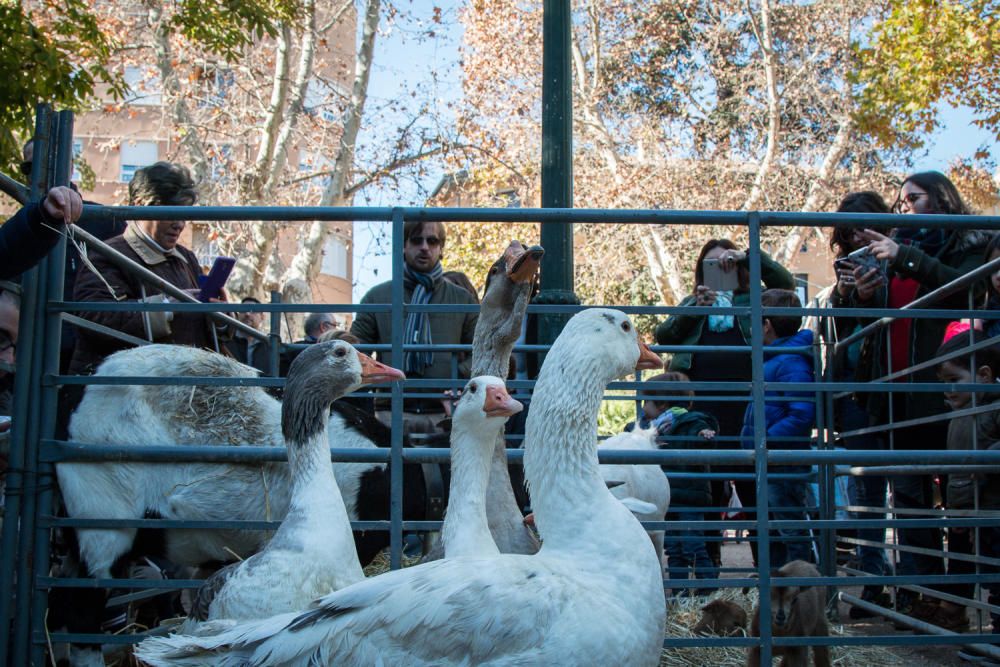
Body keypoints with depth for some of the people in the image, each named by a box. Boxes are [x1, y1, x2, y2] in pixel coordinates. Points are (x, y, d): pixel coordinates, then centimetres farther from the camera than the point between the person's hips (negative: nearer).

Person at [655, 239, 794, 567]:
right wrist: (694, 310, -5)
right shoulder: (692, 303, 21)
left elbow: (785, 281, 1)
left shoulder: (752, 300, 16)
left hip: (745, 402, -1)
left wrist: (748, 256, -4)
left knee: (753, 487, -3)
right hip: (700, 405, 2)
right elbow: (663, 335, 8)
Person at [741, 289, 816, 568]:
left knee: (791, 532, -2)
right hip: (772, 464, 11)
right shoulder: (774, 358, 14)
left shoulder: (791, 362, -19)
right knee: (773, 532, 20)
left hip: (785, 464, -11)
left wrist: (766, 440, -25)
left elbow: (803, 414, -28)